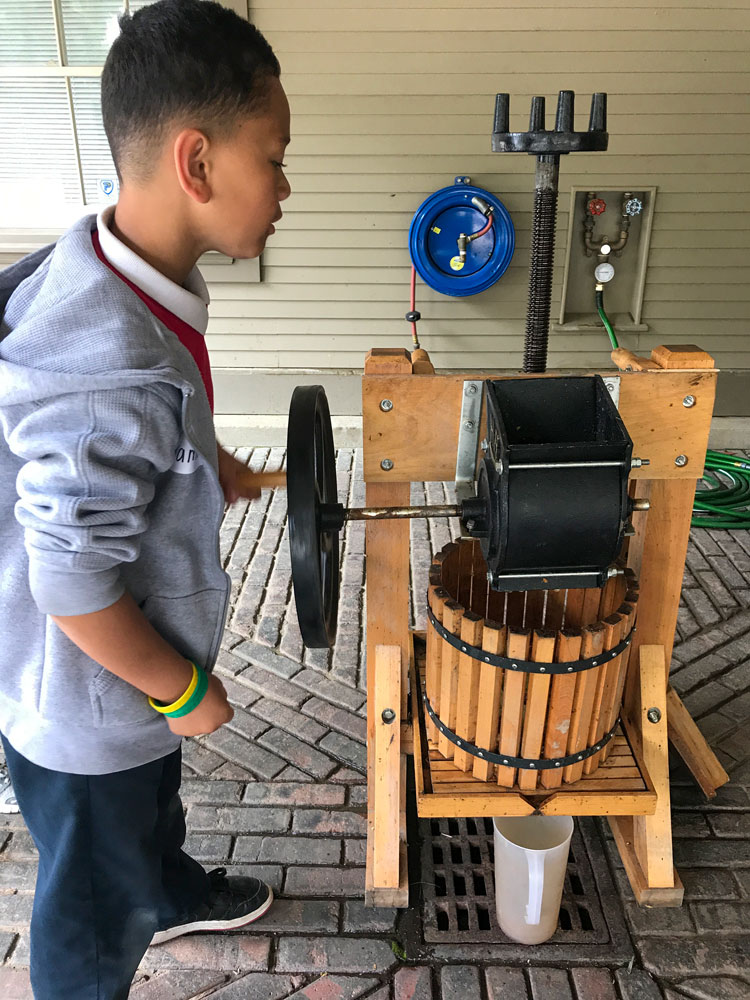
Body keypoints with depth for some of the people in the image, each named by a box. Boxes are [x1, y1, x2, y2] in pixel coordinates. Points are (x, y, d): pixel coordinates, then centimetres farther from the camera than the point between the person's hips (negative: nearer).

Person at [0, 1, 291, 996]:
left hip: (130, 669, 9)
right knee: (98, 909, 21)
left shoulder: (105, 267, -8)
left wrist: (209, 464, 13)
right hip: (88, 704, -9)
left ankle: (176, 894, 67)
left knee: (152, 798, 37)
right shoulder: (111, 373, -39)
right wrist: (186, 691, -15)